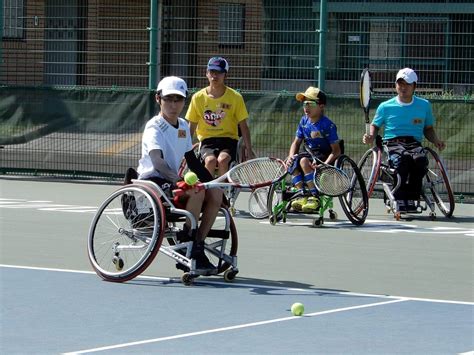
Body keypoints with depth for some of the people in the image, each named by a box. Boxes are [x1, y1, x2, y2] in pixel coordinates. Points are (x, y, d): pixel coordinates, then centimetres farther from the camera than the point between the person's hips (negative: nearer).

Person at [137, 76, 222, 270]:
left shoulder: (183, 126, 13)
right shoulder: (154, 127, -12)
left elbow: (192, 160, 21)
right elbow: (157, 161, -28)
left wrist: (211, 181, 10)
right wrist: (177, 179, -44)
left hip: (173, 180, 8)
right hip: (151, 180, -8)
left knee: (215, 193, -10)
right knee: (196, 191, -31)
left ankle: (198, 248, -8)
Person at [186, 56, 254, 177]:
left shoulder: (235, 97, -2)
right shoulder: (198, 97, 1)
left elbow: (243, 126, 2)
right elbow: (191, 127, 9)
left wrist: (248, 150, -4)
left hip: (228, 139, -1)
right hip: (207, 140, 1)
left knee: (222, 160, -33)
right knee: (210, 160, -33)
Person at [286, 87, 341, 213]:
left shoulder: (328, 125, -13)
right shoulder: (304, 121, 8)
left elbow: (336, 151, -16)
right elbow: (296, 142, 14)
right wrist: (291, 156, -8)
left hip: (324, 157, -7)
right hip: (310, 154, 7)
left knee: (304, 161, -33)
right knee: (292, 162, -20)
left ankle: (314, 197, -31)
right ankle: (301, 196, -24)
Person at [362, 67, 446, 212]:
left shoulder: (424, 105, 14)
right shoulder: (385, 107, 10)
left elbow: (428, 129, 23)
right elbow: (375, 125, 20)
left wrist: (435, 140, 3)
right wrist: (371, 137, -1)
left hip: (414, 143, 1)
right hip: (392, 144, -1)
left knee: (420, 160, -36)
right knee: (401, 159, -39)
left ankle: (411, 199, -24)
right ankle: (400, 200, -33)